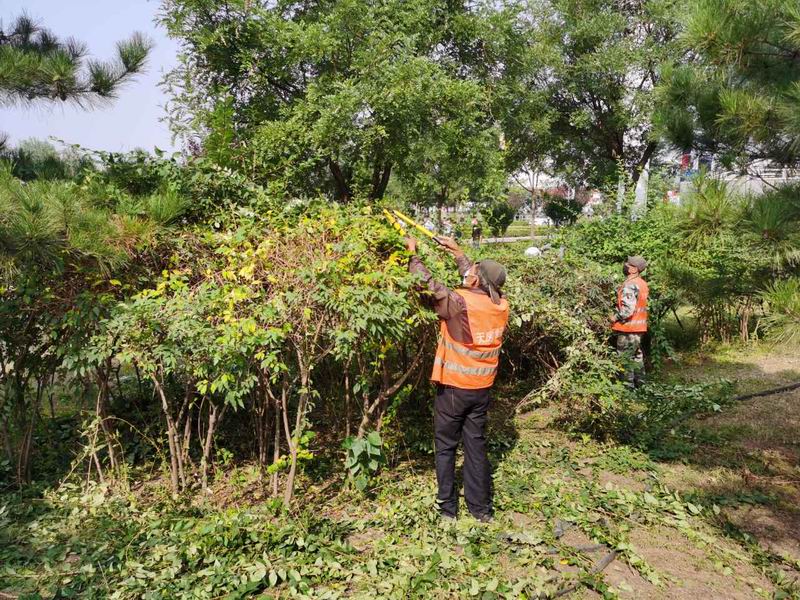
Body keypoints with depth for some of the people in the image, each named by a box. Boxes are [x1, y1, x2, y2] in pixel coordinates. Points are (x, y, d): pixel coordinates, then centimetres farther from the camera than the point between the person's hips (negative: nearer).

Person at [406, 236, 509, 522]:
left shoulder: (460, 303, -23)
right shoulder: (501, 305, -5)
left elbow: (428, 283, -14)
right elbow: (479, 283, 13)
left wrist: (413, 253, 2)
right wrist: (457, 252, 21)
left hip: (454, 388, -5)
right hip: (482, 388, 5)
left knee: (445, 447, 11)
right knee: (476, 445, 15)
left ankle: (448, 508, 19)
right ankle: (481, 508, 23)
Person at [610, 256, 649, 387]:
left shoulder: (630, 285, -21)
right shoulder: (642, 283, 9)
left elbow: (628, 308, -27)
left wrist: (615, 317, -13)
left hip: (628, 327, -10)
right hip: (639, 327, 10)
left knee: (625, 357, -1)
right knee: (637, 354, 20)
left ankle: (628, 383, 3)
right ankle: (639, 379, 29)